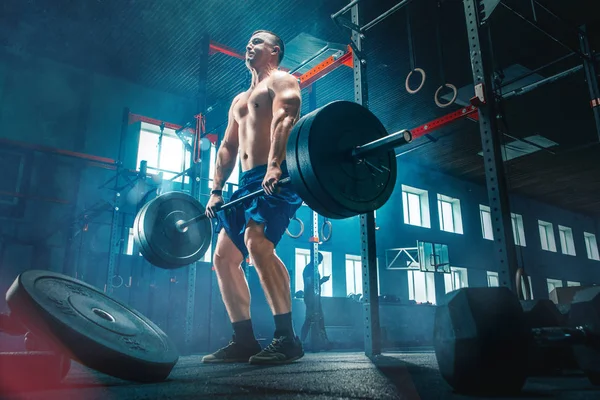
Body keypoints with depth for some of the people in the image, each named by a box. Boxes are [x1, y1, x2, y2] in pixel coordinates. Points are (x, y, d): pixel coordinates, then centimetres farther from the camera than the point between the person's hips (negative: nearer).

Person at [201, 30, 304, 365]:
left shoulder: (282, 81, 6)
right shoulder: (240, 100, 31)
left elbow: (284, 120, -14)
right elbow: (227, 148, 27)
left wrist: (274, 166, -31)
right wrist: (216, 191, 17)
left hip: (277, 179, -9)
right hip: (248, 182, 9)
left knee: (257, 243, -30)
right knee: (224, 258, 3)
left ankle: (286, 338, -23)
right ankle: (244, 340, 9)